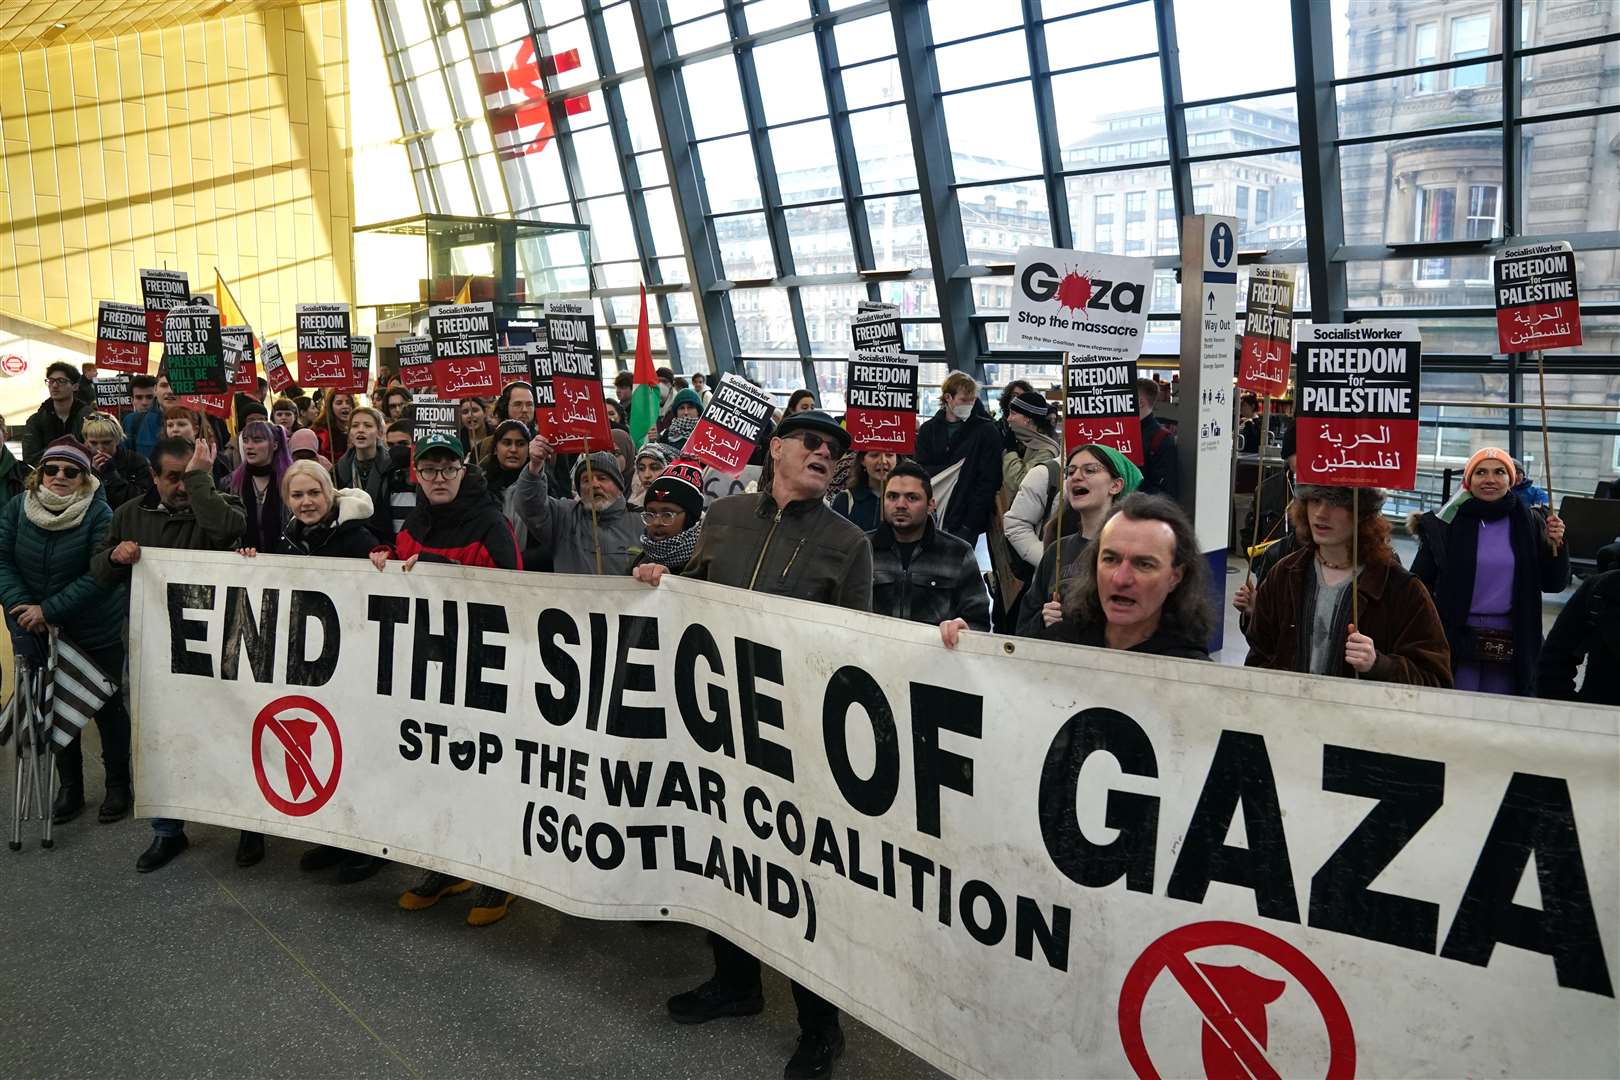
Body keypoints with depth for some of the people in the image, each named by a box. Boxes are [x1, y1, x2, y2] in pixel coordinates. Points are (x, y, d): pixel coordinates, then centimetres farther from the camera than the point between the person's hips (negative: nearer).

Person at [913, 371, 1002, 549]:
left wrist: (970, 524, -13)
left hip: (965, 523, -3)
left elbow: (988, 482, -6)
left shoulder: (987, 431, 0)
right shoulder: (928, 429, 11)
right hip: (930, 519, 3)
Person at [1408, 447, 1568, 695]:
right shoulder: (1447, 523, -4)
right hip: (1457, 640, -2)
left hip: (1510, 645, 2)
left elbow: (1554, 585, 6)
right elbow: (1420, 581, -4)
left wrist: (1555, 545, -11)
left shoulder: (1529, 523, 2)